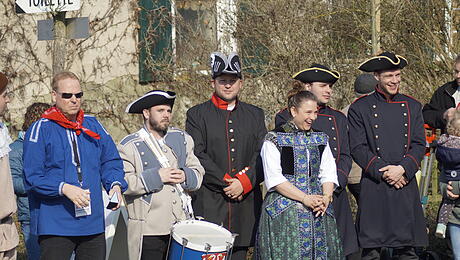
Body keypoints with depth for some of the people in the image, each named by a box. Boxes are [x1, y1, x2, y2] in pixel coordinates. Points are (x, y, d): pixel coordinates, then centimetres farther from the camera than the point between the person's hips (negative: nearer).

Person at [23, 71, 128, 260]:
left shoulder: (92, 125, 13)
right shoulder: (40, 129, -3)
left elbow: (111, 161, 16)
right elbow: (32, 177, -9)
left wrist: (116, 184, -5)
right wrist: (64, 188, -22)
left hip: (93, 223, 5)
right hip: (54, 224, -5)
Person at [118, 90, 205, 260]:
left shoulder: (182, 139, 15)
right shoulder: (129, 146, -2)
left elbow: (198, 174, 17)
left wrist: (185, 176, -5)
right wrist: (156, 177, -16)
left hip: (181, 225, 5)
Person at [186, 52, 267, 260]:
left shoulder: (255, 115, 15)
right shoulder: (197, 114, 5)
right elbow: (197, 156, -5)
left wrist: (244, 182, -10)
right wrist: (226, 183, -12)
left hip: (245, 202, 3)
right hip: (209, 202, -3)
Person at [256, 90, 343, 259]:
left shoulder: (321, 139, 15)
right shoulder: (274, 139, -2)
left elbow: (329, 174, 10)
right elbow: (274, 179, -10)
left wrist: (326, 198, -10)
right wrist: (305, 198, -17)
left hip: (319, 211, 5)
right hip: (283, 211, -5)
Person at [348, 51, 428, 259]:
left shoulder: (412, 107, 11)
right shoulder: (359, 109, 2)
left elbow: (419, 144, 6)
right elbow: (358, 148, -4)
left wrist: (403, 168, -10)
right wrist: (383, 171, -14)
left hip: (406, 185, 3)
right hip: (374, 187, -3)